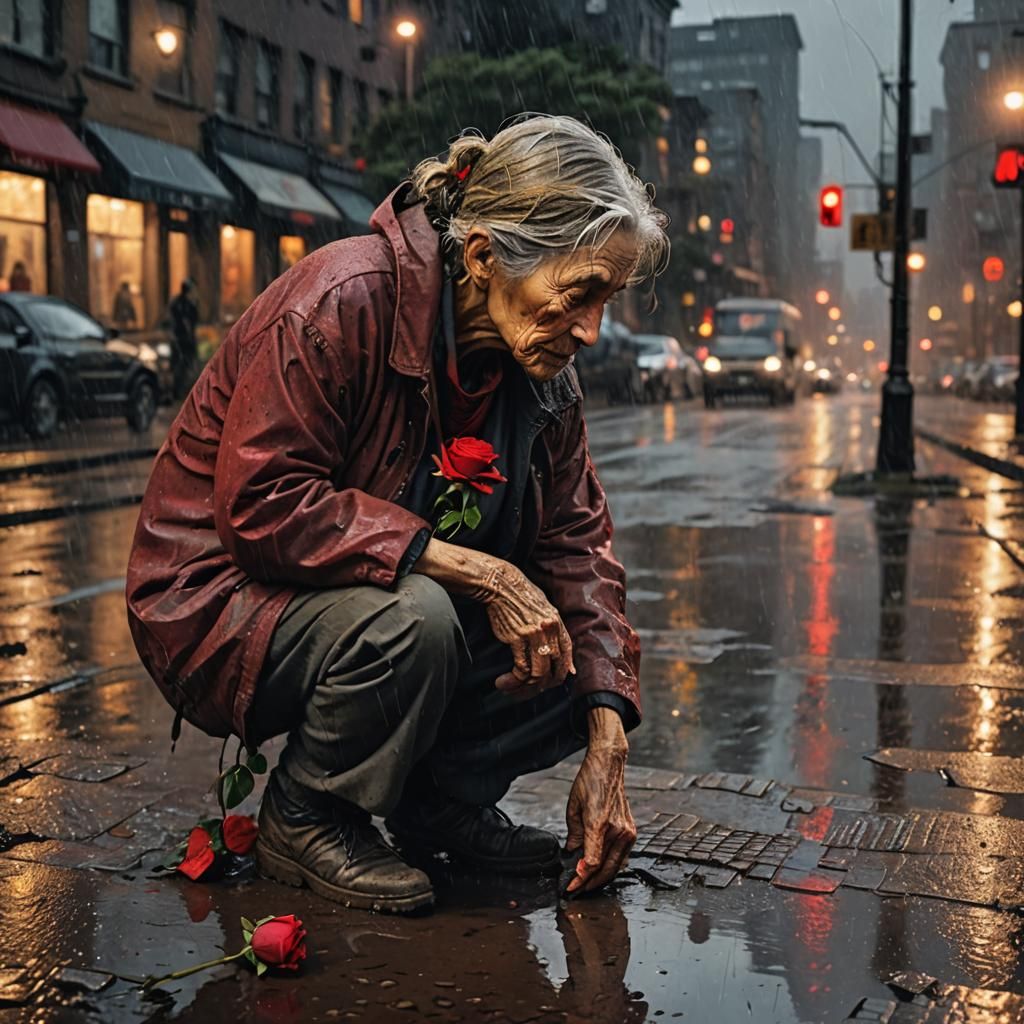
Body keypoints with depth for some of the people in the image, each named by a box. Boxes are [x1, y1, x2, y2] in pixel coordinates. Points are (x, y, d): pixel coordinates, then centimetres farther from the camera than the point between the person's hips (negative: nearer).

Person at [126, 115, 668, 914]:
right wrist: (475, 571, -34)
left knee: (592, 659, -10)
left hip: (406, 598, 6)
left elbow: (575, 539, -3)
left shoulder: (540, 362, -4)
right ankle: (305, 819, -8)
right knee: (412, 619, -36)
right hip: (223, 603, -6)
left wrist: (606, 752, -12)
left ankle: (439, 801, 11)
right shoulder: (342, 301, -26)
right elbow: (265, 504, -29)